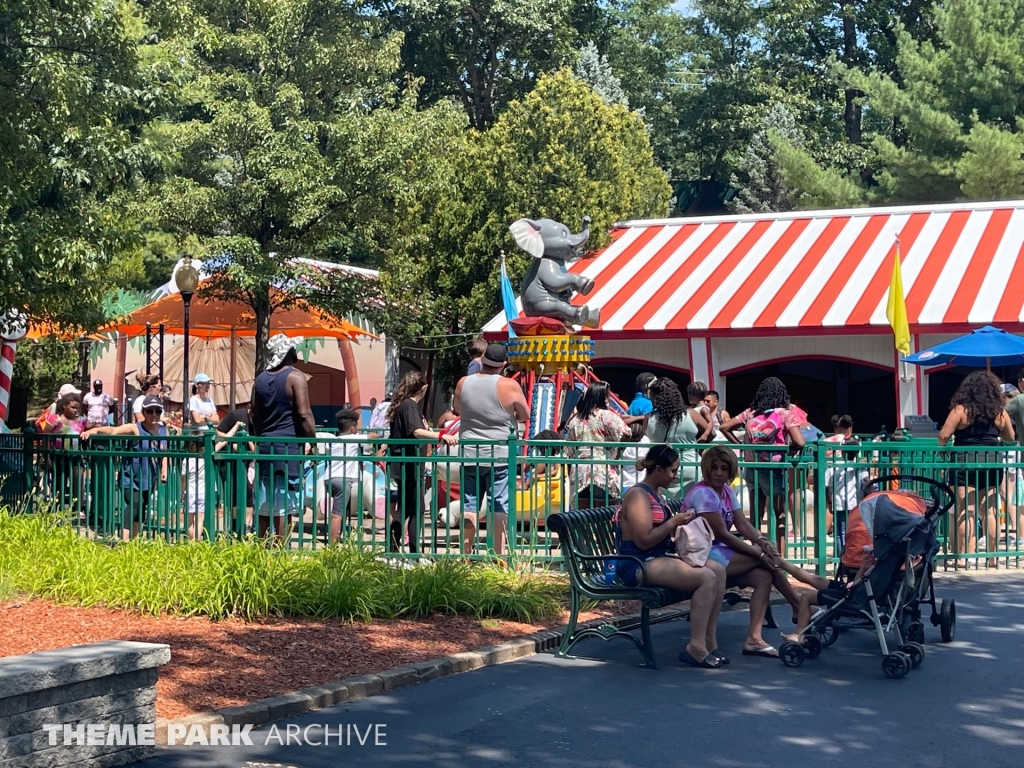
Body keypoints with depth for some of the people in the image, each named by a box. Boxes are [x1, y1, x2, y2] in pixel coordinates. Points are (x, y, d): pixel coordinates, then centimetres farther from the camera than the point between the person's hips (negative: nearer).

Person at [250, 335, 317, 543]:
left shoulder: (261, 379, 12)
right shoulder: (294, 376, -8)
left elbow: (254, 415, 19)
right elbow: (304, 414, -15)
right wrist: (313, 443, -9)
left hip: (265, 447, 7)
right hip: (289, 448, -7)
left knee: (264, 506, 11)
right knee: (284, 507, -5)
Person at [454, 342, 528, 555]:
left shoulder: (463, 383, 1)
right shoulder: (510, 386, -9)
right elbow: (525, 416, 4)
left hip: (469, 455, 3)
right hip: (499, 456, -3)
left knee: (468, 507, 7)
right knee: (499, 508, 1)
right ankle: (500, 556, 0)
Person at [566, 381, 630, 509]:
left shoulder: (575, 419, 12)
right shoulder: (606, 415, -6)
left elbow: (571, 450, 16)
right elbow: (625, 434, -18)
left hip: (580, 474, 6)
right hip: (603, 474, -6)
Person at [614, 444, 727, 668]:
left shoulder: (657, 493, 17)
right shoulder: (638, 495, -13)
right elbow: (644, 540, -21)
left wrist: (680, 522, 3)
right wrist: (674, 522, -13)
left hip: (660, 557, 10)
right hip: (638, 564, -10)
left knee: (718, 570, -6)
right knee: (706, 577, -24)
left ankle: (709, 642, -4)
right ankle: (696, 648, -20)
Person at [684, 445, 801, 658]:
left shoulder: (726, 491, 11)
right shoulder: (703, 493, -16)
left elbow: (743, 524, 3)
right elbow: (722, 535, -20)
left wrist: (761, 540, -18)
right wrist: (760, 553, -19)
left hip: (717, 554, 9)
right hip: (701, 558, -9)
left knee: (764, 576, -14)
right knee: (768, 560, -15)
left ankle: (754, 639, -17)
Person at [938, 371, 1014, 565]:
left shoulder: (961, 410, -6)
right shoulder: (1000, 413, 6)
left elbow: (943, 436, -12)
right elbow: (1010, 438, 19)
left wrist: (943, 448, 8)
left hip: (966, 463, -4)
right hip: (991, 463, 4)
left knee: (966, 511, -3)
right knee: (989, 512, 10)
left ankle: (965, 556, -5)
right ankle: (993, 557, 15)